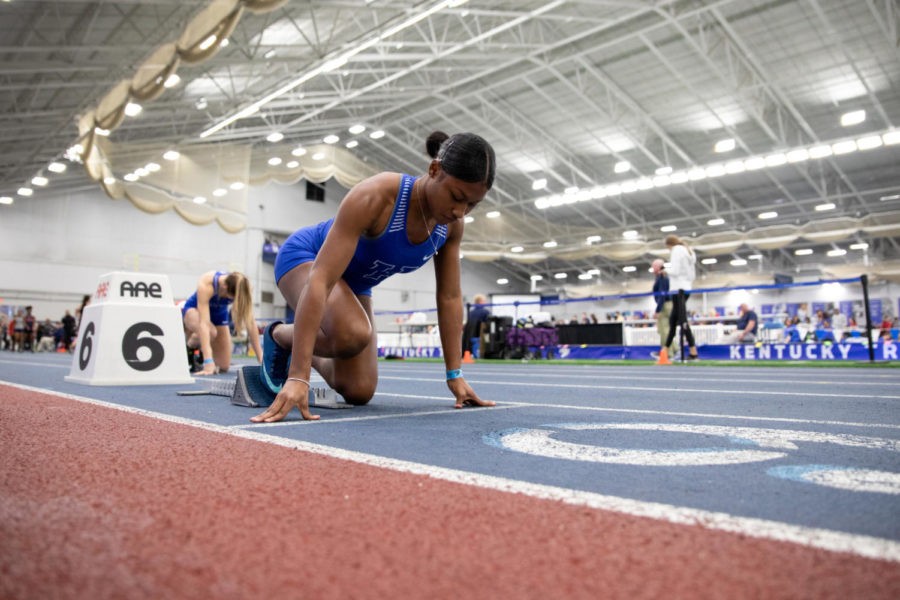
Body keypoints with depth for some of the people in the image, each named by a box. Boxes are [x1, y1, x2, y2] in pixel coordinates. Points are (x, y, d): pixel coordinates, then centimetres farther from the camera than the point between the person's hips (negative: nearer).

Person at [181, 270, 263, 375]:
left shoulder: (240, 287, -30)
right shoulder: (206, 284, -40)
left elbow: (250, 322, -25)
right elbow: (204, 322, -46)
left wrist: (260, 357, -27)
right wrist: (208, 361, -53)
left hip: (219, 312, 3)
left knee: (223, 367, -4)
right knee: (211, 332, -38)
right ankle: (189, 346, -4)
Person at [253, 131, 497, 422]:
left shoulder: (452, 225, -18)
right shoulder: (374, 196, -37)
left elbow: (450, 298, -7)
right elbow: (320, 281, -42)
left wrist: (454, 374, -10)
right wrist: (298, 377, -46)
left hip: (354, 283, 6)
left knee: (359, 392, 2)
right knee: (353, 334, -37)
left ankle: (304, 353, 31)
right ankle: (279, 336, -4)